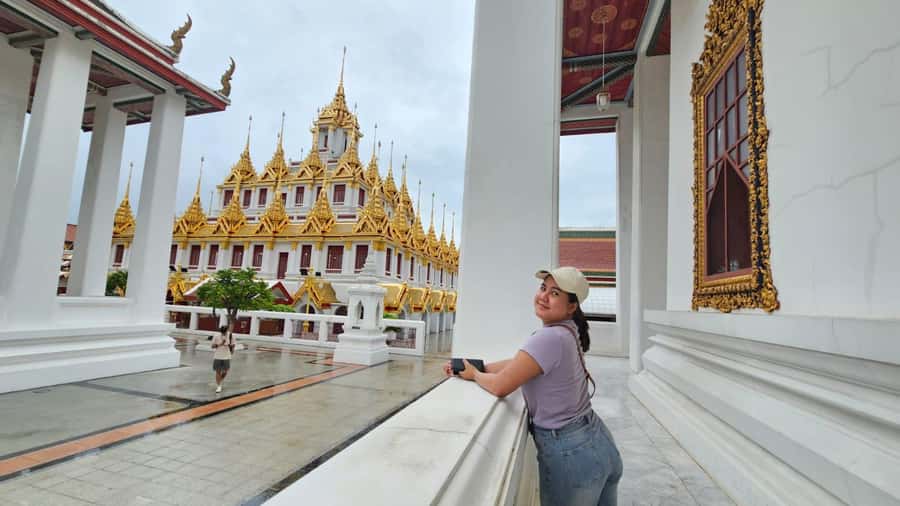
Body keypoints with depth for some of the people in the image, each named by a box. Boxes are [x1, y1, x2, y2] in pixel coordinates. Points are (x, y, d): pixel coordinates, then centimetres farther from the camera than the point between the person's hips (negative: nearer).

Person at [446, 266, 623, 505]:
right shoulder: (568, 332, 3)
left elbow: (499, 386, -21)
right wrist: (477, 366, 7)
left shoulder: (549, 338, -26)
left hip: (569, 454, -8)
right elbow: (517, 362, 10)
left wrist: (473, 374, -2)